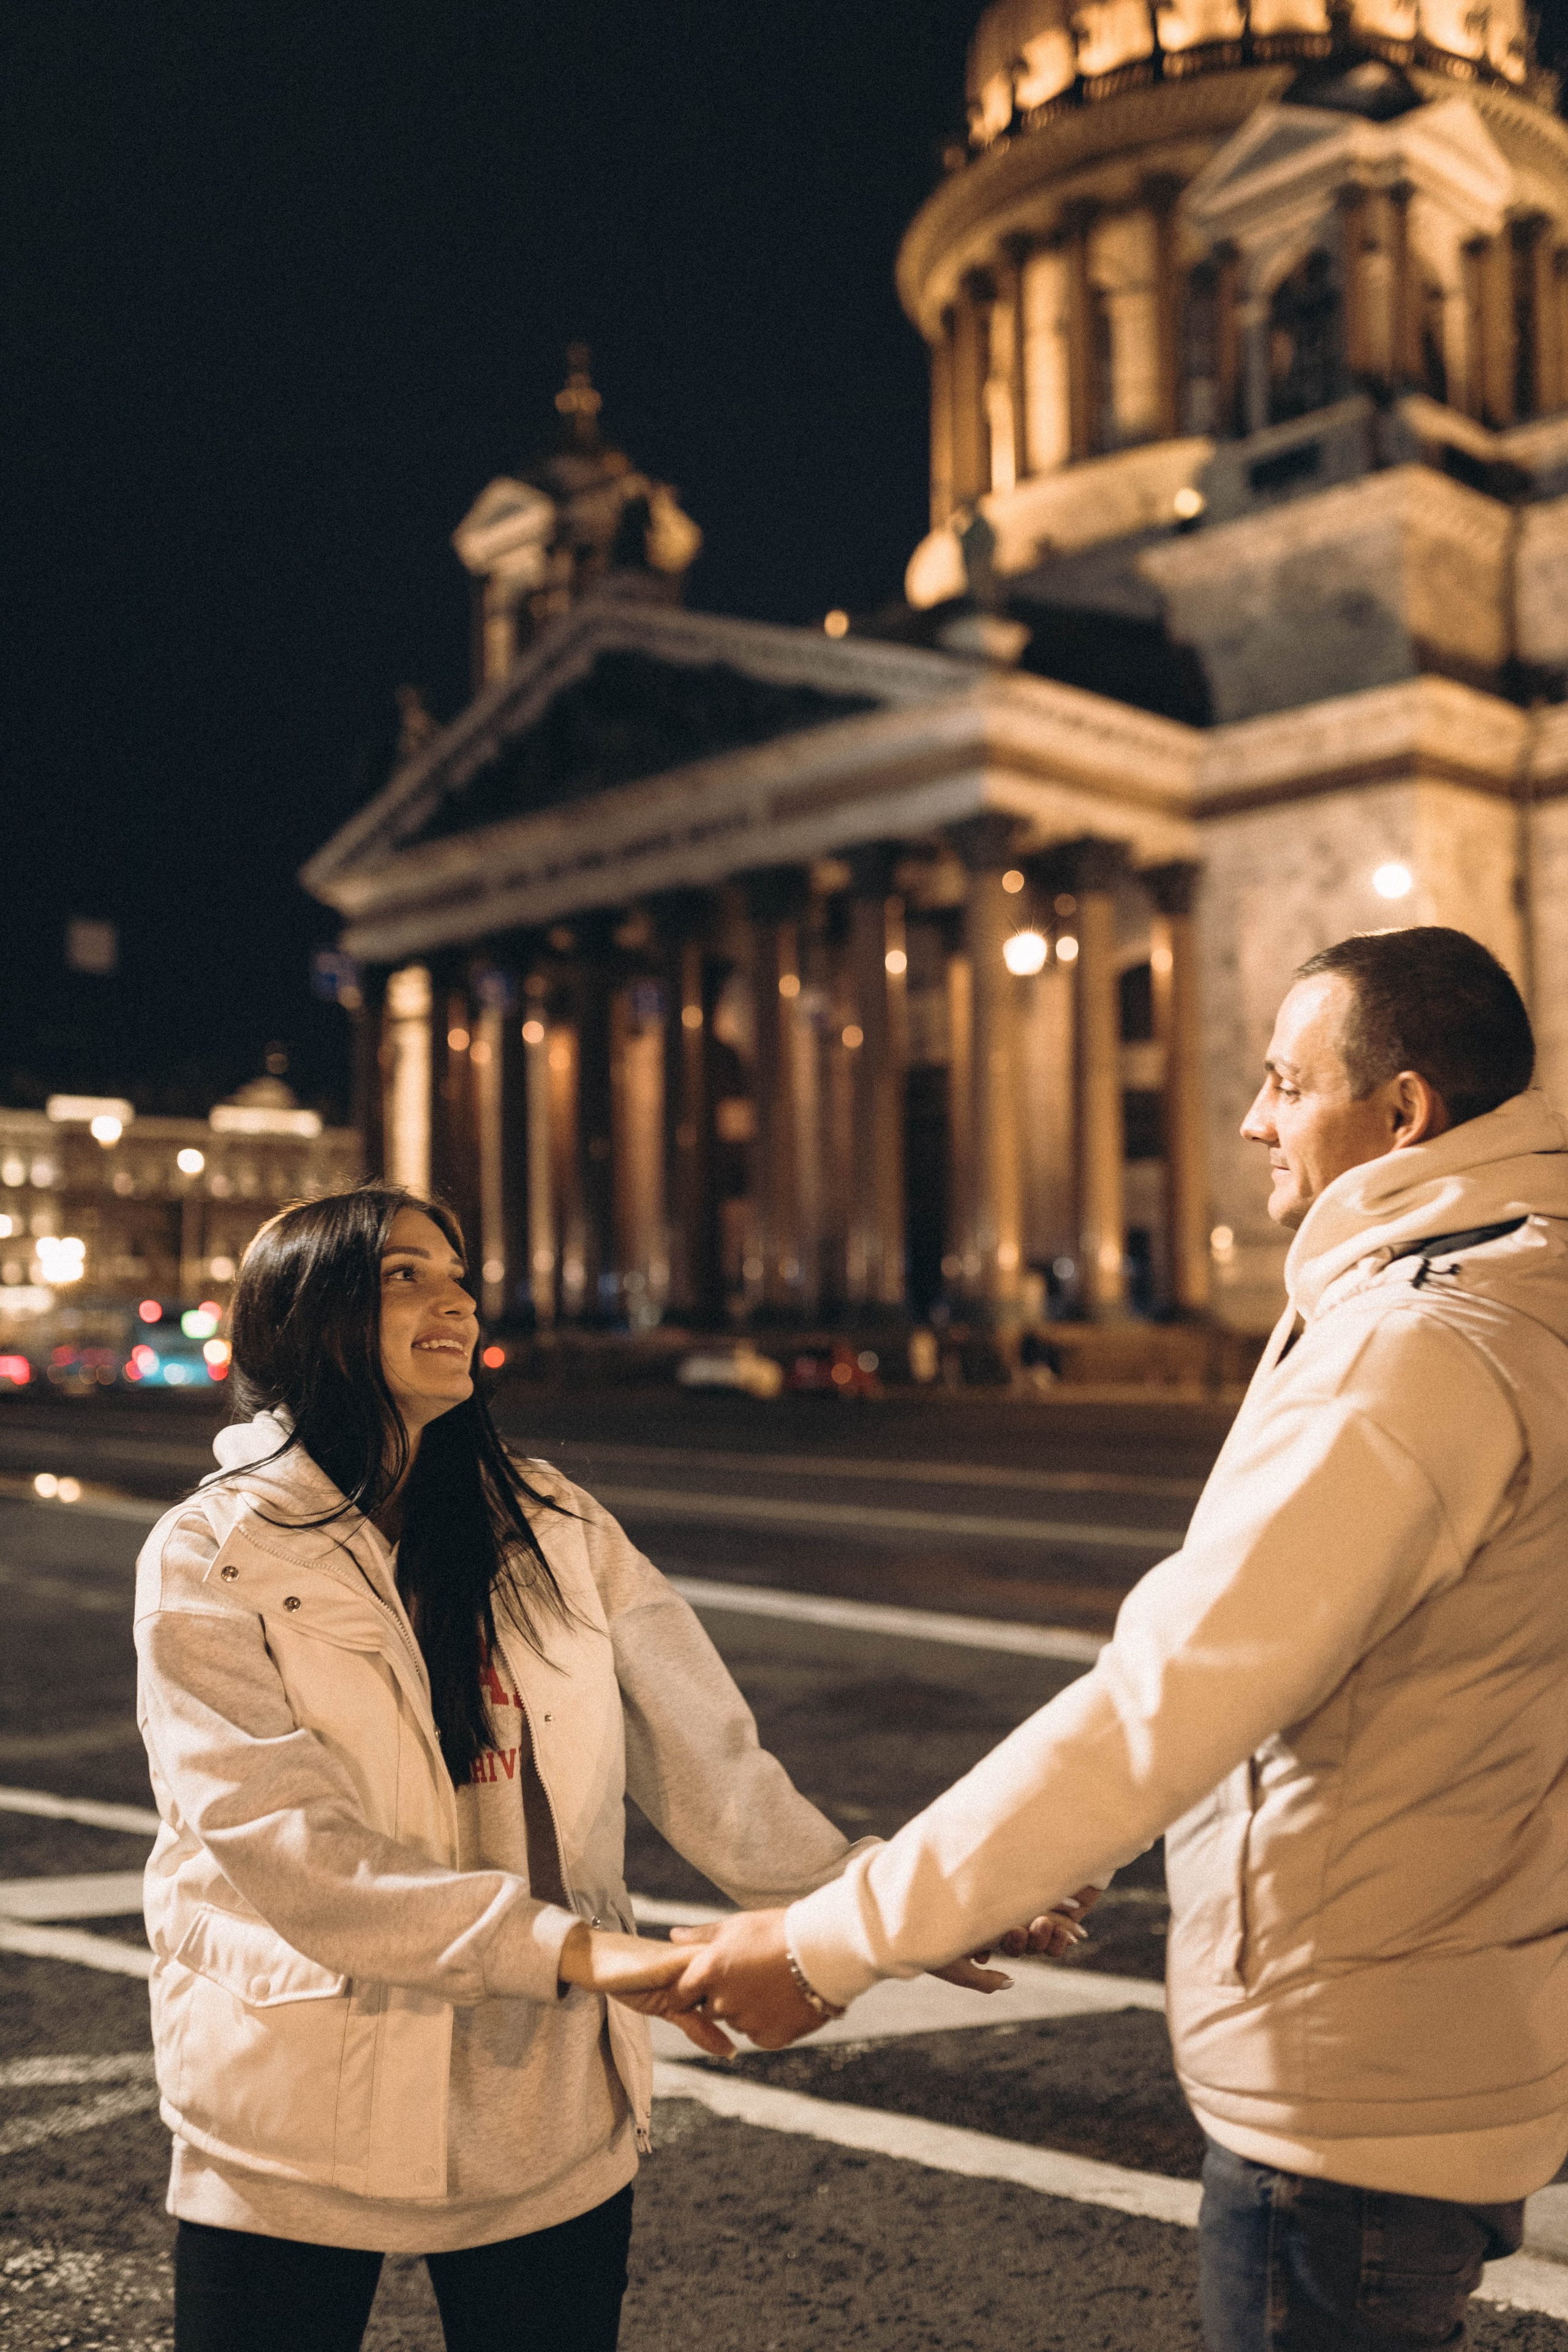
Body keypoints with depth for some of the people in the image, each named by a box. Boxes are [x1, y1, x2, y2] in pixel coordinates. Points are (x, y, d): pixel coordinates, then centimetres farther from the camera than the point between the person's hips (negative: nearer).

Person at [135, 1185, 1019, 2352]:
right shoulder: (212, 1556, -8)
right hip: (304, 2135, -2)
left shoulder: (555, 1529, 2)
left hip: (550, 2119, 3)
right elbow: (282, 1840, -19)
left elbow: (703, 1757, -1)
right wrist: (571, 1948, -26)